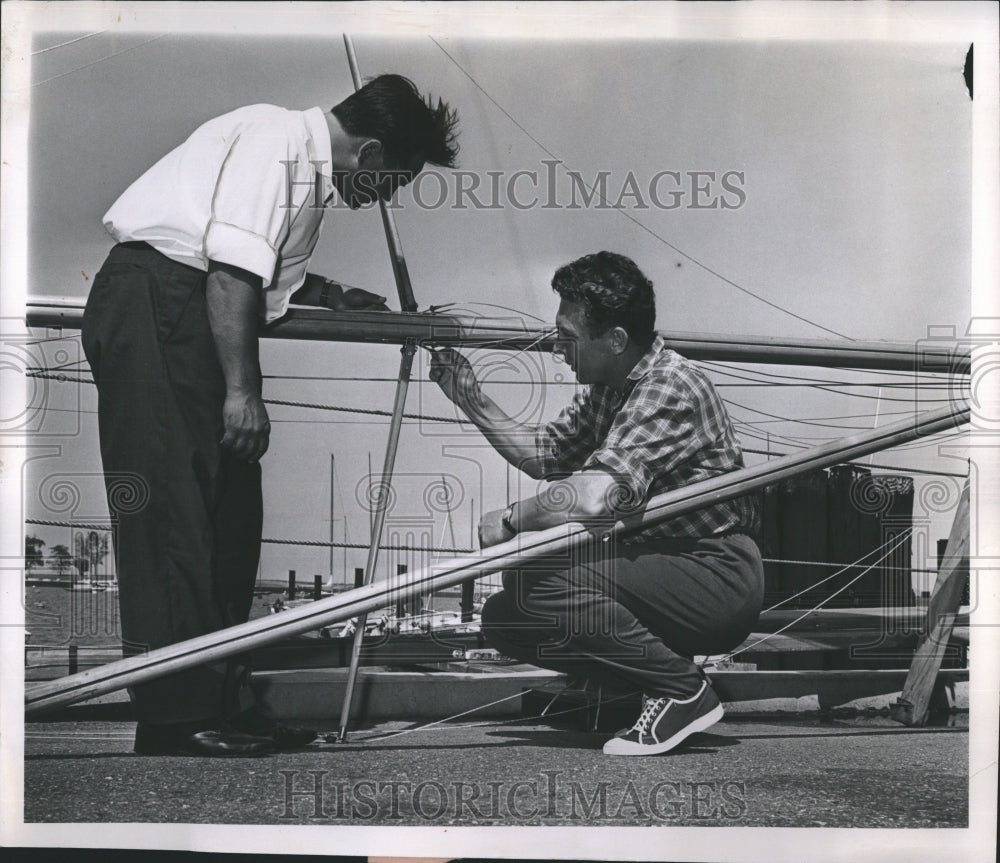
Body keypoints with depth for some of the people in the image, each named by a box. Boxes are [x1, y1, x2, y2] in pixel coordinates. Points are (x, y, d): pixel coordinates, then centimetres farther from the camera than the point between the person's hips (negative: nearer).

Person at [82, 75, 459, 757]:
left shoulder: (314, 173, 20)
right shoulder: (273, 138, -11)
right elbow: (231, 269, -20)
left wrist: (332, 296, 26)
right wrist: (241, 389, -22)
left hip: (204, 320, 10)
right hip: (153, 310, -10)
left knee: (232, 514, 7)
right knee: (175, 508, -13)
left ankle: (221, 699, 13)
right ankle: (178, 719, -12)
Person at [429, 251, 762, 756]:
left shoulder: (671, 388, -22)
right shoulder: (605, 389, 8)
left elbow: (592, 497, -34)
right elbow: (542, 454, 20)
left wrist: (510, 520, -19)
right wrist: (472, 402, 10)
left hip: (719, 579, -9)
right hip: (663, 564, 9)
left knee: (544, 579, -26)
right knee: (504, 619, 2)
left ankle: (683, 691, -12)